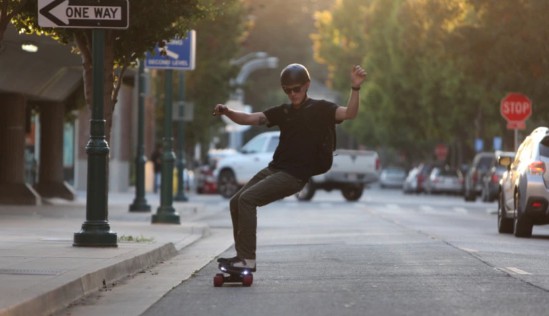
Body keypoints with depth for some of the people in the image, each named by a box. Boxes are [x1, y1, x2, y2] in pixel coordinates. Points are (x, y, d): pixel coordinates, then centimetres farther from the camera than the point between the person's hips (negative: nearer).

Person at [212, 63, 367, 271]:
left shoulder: (319, 109, -2)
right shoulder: (283, 112, 15)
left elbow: (349, 113, -17)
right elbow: (250, 119, 11)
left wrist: (355, 88, -33)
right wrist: (226, 112, -7)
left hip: (295, 175, -8)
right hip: (274, 168, 8)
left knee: (247, 199, -20)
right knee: (236, 202, 5)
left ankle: (248, 259, -21)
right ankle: (242, 255, 9)